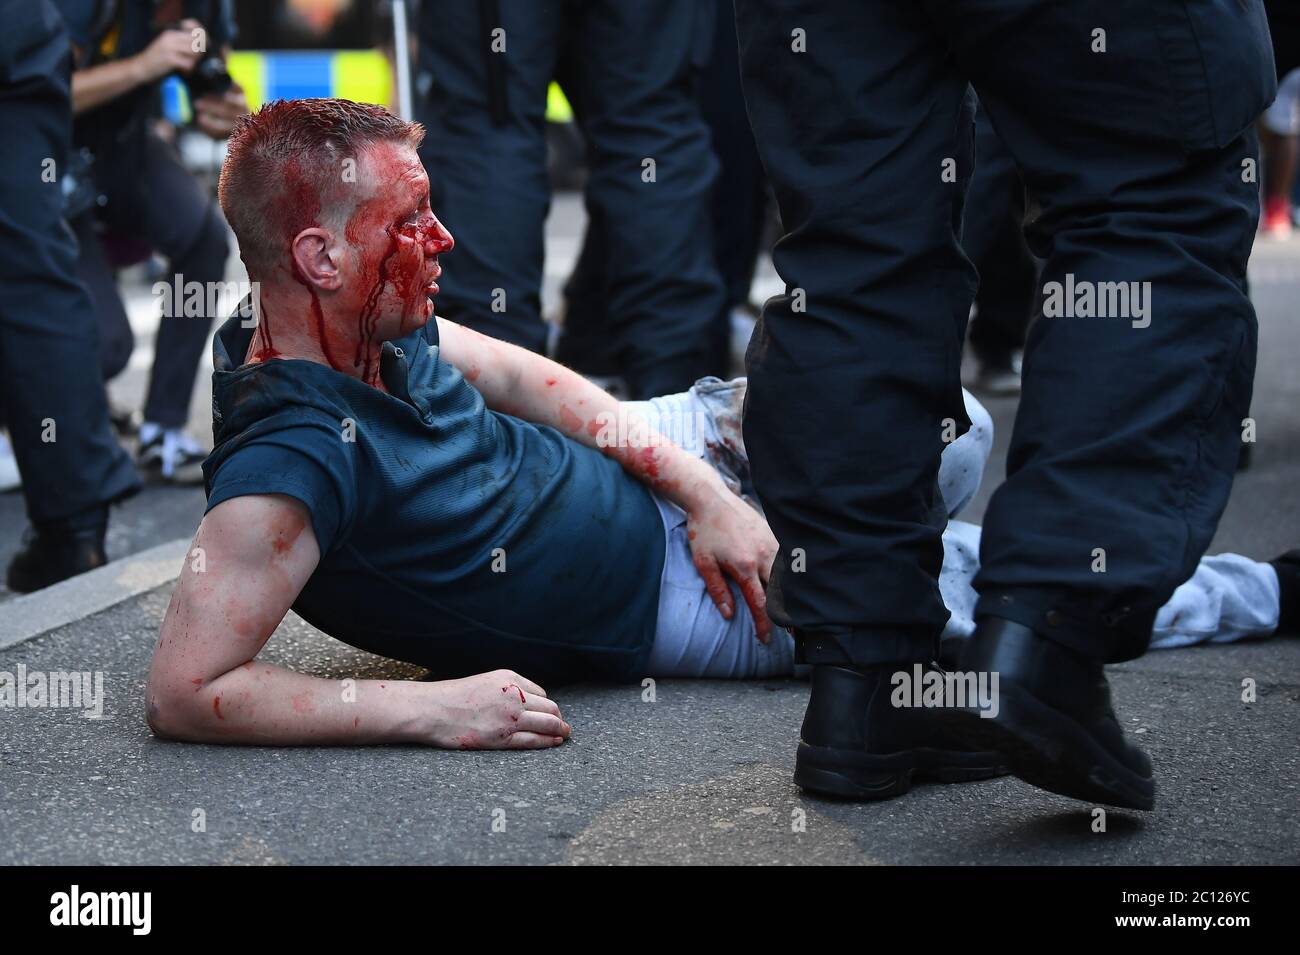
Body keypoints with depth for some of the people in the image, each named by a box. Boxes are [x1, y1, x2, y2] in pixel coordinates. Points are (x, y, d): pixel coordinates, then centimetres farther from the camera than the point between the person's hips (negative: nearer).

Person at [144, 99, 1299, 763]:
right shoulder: (294, 458, -35)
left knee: (958, 430, 12)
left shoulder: (381, 320, -10)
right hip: (655, 605, -7)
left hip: (643, 463, 7)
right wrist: (423, 707, -39)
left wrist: (697, 484, -9)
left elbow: (525, 378, 4)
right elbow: (186, 690, -38)